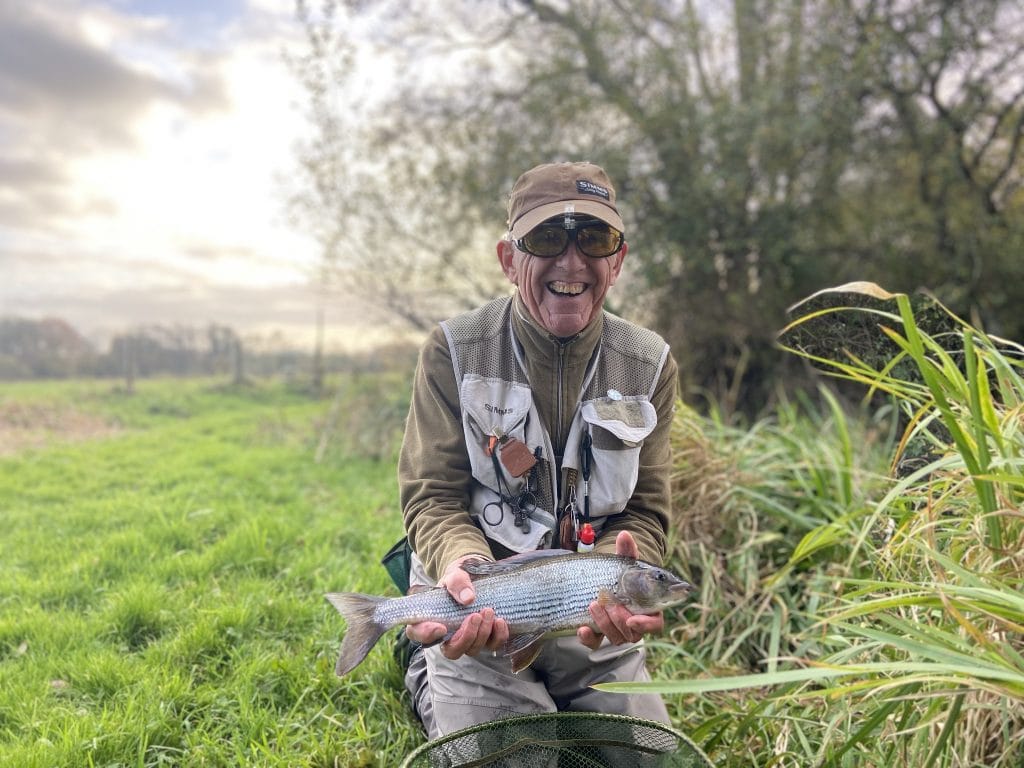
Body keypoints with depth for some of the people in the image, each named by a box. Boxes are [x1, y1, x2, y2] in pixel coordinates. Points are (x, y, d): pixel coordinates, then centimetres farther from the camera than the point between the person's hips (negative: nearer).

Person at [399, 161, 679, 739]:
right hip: (480, 617, -3)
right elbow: (432, 497, -9)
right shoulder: (454, 351, -9)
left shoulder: (650, 365, -3)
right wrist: (464, 565, -32)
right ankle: (429, 682, 21)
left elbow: (645, 514, -3)